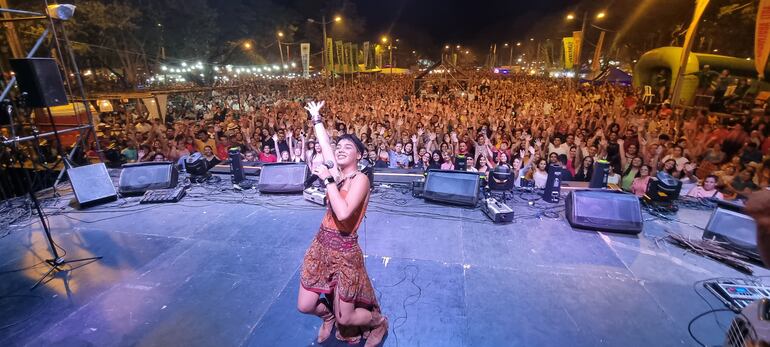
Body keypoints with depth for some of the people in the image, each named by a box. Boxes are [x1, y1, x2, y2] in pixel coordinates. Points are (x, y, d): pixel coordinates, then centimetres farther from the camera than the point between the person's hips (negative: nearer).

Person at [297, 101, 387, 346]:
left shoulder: (360, 179, -18)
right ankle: (327, 315, 46)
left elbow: (343, 213, -32)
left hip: (344, 250, -6)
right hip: (321, 245, 6)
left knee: (345, 319, 8)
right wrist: (316, 118, 20)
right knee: (305, 306, 12)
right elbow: (324, 144, 14)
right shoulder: (337, 172, 2)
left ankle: (380, 322, 37)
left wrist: (328, 180, -26)